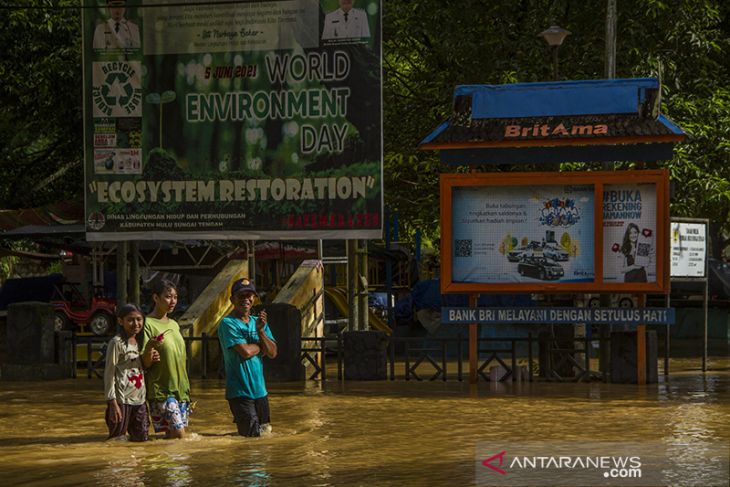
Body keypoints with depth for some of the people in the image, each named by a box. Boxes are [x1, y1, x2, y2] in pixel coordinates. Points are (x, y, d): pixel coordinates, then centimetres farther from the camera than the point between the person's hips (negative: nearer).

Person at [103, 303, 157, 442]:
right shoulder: (117, 343, -8)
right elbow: (109, 374, -10)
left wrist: (151, 361, -1)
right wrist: (113, 403, -16)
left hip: (139, 400, 7)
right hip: (122, 400, -7)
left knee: (141, 440, 8)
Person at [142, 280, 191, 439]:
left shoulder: (174, 325, 14)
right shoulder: (148, 324, -9)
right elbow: (145, 363, -11)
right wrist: (149, 348, -32)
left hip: (180, 389, 7)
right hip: (161, 390, -7)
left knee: (172, 435, 4)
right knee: (178, 434, -15)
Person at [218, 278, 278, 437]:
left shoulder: (259, 322, 11)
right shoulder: (228, 324, -10)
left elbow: (272, 353, 3)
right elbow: (245, 351, -21)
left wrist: (260, 330, -11)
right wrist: (262, 345, -2)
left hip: (260, 390, 7)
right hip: (240, 392, -7)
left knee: (266, 431, 15)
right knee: (252, 436, -9)